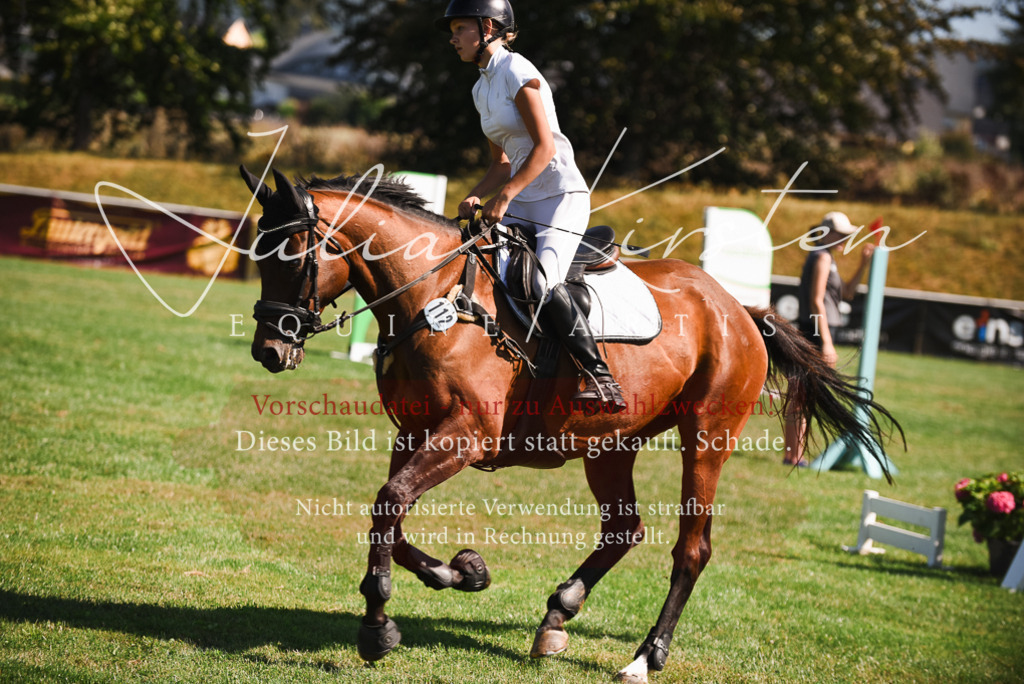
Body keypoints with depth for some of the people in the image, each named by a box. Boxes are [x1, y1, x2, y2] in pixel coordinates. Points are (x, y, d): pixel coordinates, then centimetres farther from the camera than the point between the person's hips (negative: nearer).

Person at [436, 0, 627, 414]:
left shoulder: (516, 72, -10)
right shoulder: (483, 88, 17)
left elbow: (545, 147, -16)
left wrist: (505, 195, -21)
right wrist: (476, 197, 3)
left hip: (561, 195, -9)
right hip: (521, 203, 9)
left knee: (543, 283, -29)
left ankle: (601, 380, -26)